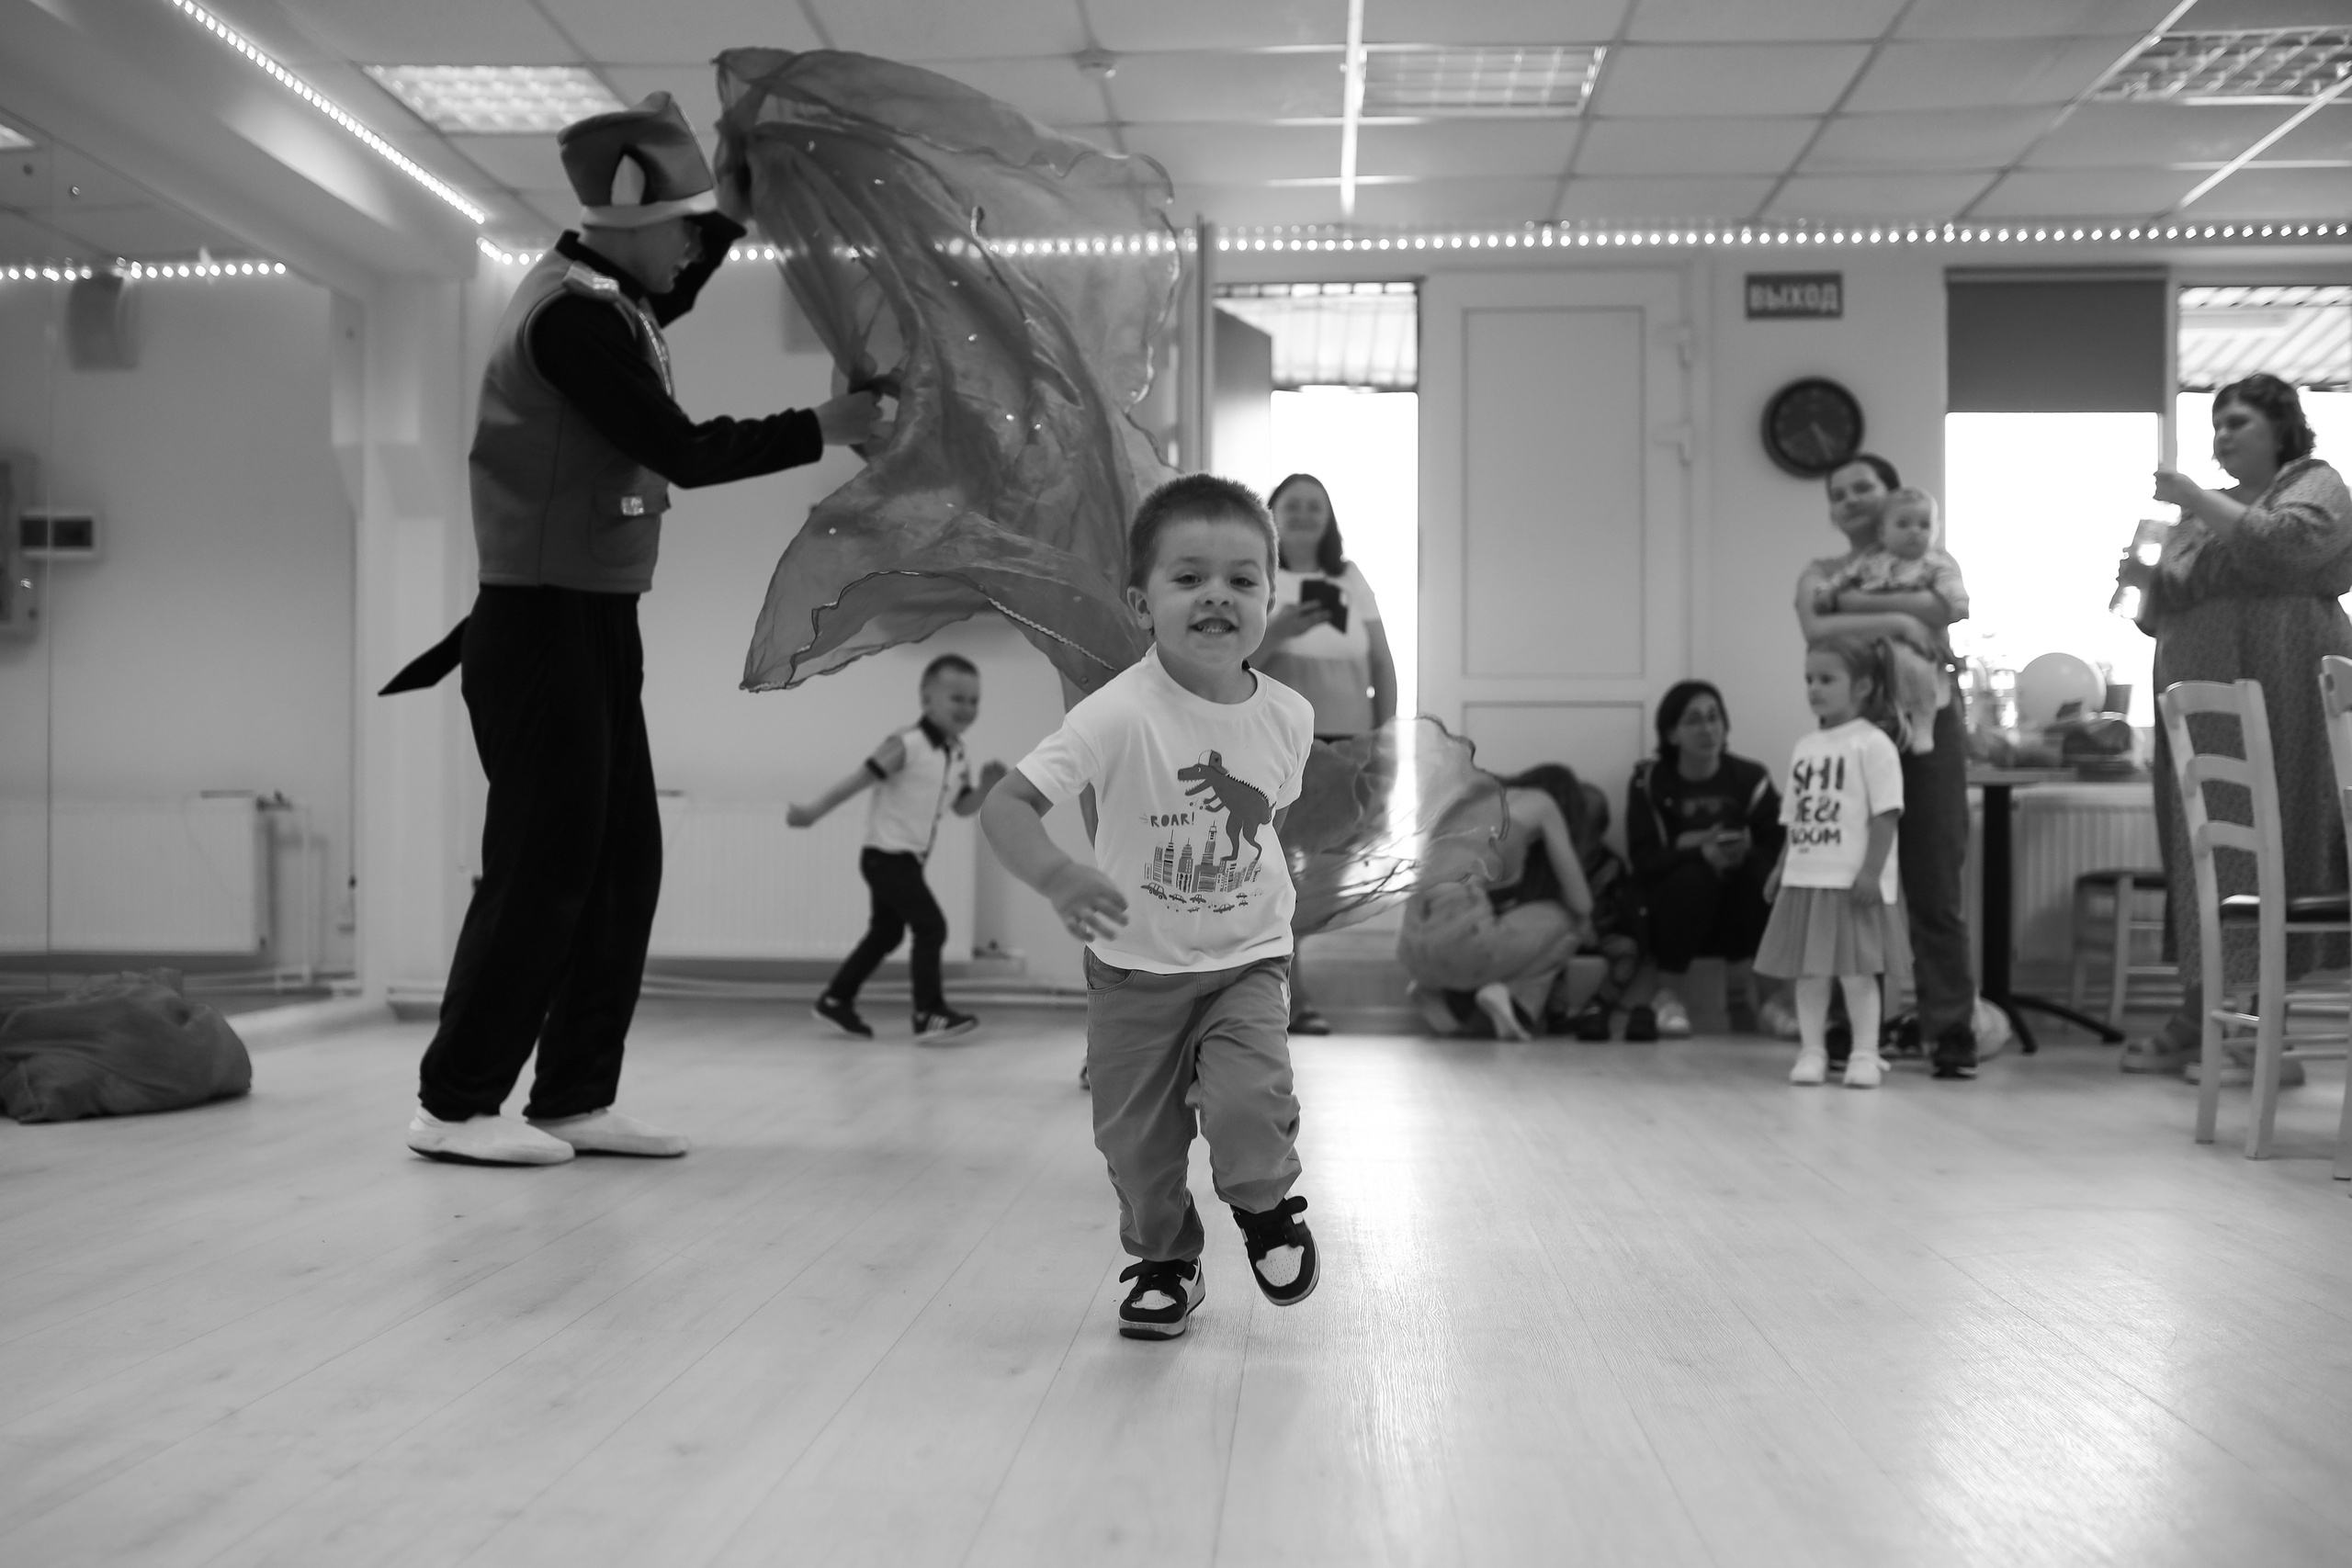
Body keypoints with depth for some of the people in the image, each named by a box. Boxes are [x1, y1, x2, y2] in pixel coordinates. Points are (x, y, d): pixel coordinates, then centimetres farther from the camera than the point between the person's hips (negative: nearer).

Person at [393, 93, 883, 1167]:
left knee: (621, 864, 9)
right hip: (541, 627, -10)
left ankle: (575, 1098, 15)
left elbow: (675, 291, 34)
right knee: (542, 866, -7)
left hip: (592, 622, 10)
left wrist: (737, 196, 20)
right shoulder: (571, 314, -17)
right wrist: (822, 428, -14)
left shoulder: (615, 295, 11)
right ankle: (454, 1106, 3)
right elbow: (683, 451, -21)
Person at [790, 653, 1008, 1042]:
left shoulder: (959, 756, 6)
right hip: (886, 856, -9)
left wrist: (986, 787, -8)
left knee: (886, 934, 18)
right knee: (931, 927, -14)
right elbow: (861, 779, -21)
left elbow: (963, 807, 13)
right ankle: (929, 1014, -11)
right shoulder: (907, 745, -19)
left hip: (908, 860, 9)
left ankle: (836, 1000, 31)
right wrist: (813, 812, -21)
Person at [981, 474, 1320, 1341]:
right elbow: (1004, 803, -31)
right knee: (1137, 1139, 8)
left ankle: (1267, 1207, 15)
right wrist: (1057, 876, -48)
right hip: (1134, 970, -1)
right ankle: (1165, 1263, 36)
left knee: (1248, 1103, -18)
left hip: (1248, 961, 2)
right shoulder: (1121, 714, -25)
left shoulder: (1287, 717, -10)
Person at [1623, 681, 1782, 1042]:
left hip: (1736, 919, 2)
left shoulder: (1751, 779, -1)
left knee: (1760, 873, -27)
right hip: (1670, 913, -2)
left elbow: (1778, 851, -11)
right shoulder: (1650, 782, -5)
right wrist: (1701, 853, -32)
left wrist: (1745, 853, -34)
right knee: (1695, 876, -32)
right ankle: (1666, 996, -16)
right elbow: (1644, 860, -15)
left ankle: (1742, 992, -12)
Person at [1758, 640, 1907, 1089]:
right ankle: (1812, 1051, 14)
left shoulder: (1872, 744, -7)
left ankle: (1865, 1054, 6)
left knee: (1856, 970, -2)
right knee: (1808, 969, 7)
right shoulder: (1805, 748, 14)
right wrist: (1782, 866, 12)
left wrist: (1871, 870, -17)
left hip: (1852, 882, -6)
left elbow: (1885, 814, -12)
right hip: (1805, 878, 6)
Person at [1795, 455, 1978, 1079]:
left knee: (1936, 884, -1)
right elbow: (1816, 630, -12)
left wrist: (1851, 603, -16)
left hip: (1927, 728, -1)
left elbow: (1955, 609, -14)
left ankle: (1950, 1030, 1)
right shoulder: (1821, 574, 9)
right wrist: (1895, 619, -21)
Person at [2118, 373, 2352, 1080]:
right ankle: (2199, 1016, 7)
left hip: (2277, 705, -6)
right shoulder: (2203, 514, 23)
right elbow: (2164, 615, 23)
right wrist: (2144, 581, 3)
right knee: (2200, 860, 4)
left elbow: (2281, 543, -16)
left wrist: (2197, 500, -14)